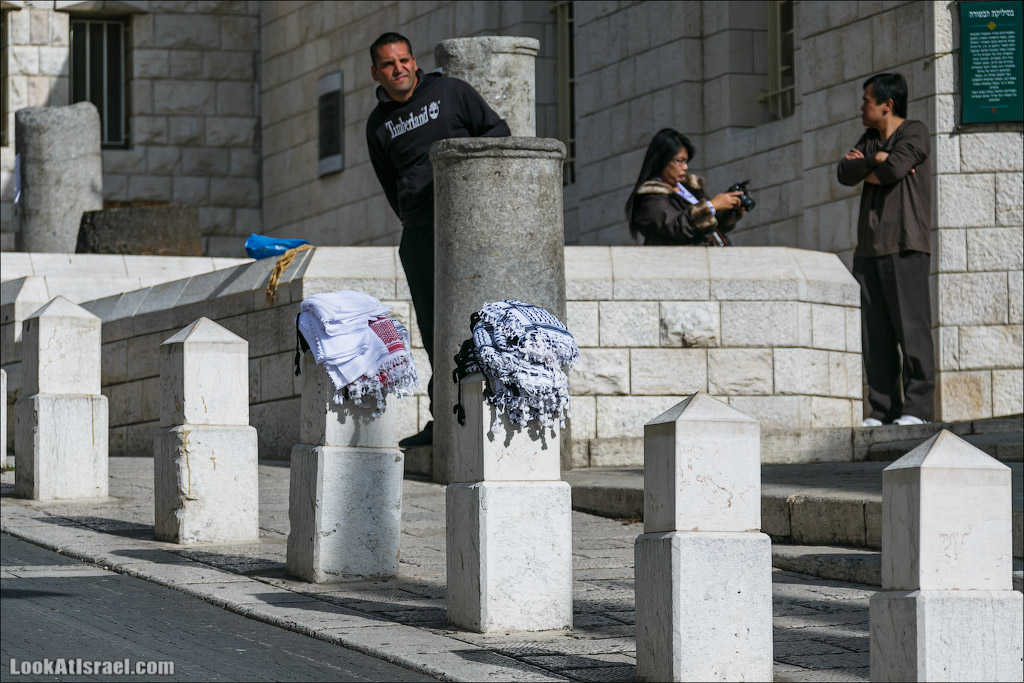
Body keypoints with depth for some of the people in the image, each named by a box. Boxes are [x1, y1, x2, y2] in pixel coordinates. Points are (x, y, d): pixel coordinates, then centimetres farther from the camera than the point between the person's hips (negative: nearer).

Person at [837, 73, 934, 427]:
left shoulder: (914, 132, 1)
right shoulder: (870, 138, 22)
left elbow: (894, 169, -15)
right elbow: (846, 173, 7)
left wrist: (865, 167, 2)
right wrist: (877, 160, -5)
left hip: (904, 247, -7)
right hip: (869, 248, 7)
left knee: (911, 328, -9)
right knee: (875, 334, 2)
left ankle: (916, 408, -10)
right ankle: (883, 409, 4)